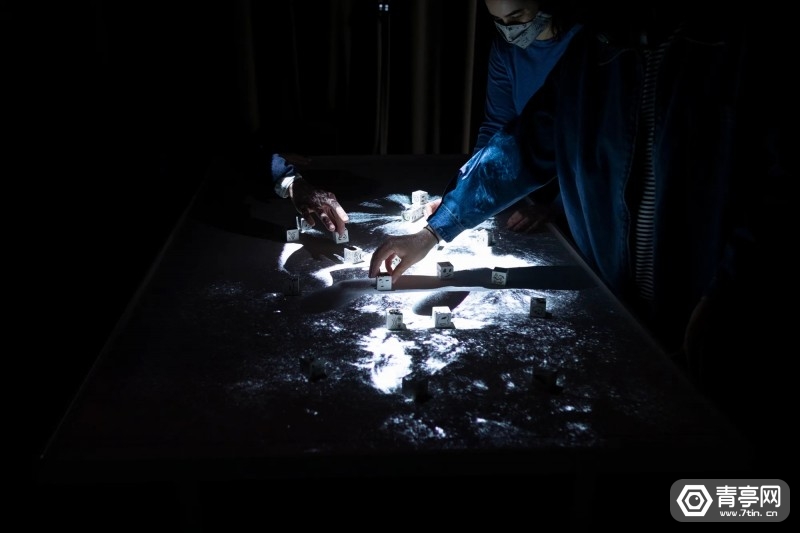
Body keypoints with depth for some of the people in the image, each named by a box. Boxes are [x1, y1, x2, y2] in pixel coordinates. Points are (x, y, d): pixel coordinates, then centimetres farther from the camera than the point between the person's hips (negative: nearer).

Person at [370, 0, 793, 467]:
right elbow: (522, 149, 6)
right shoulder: (589, 52, 2)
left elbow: (775, 187, -16)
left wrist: (721, 302, -19)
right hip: (618, 315, 5)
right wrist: (432, 234, 3)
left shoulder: (749, 42, -15)